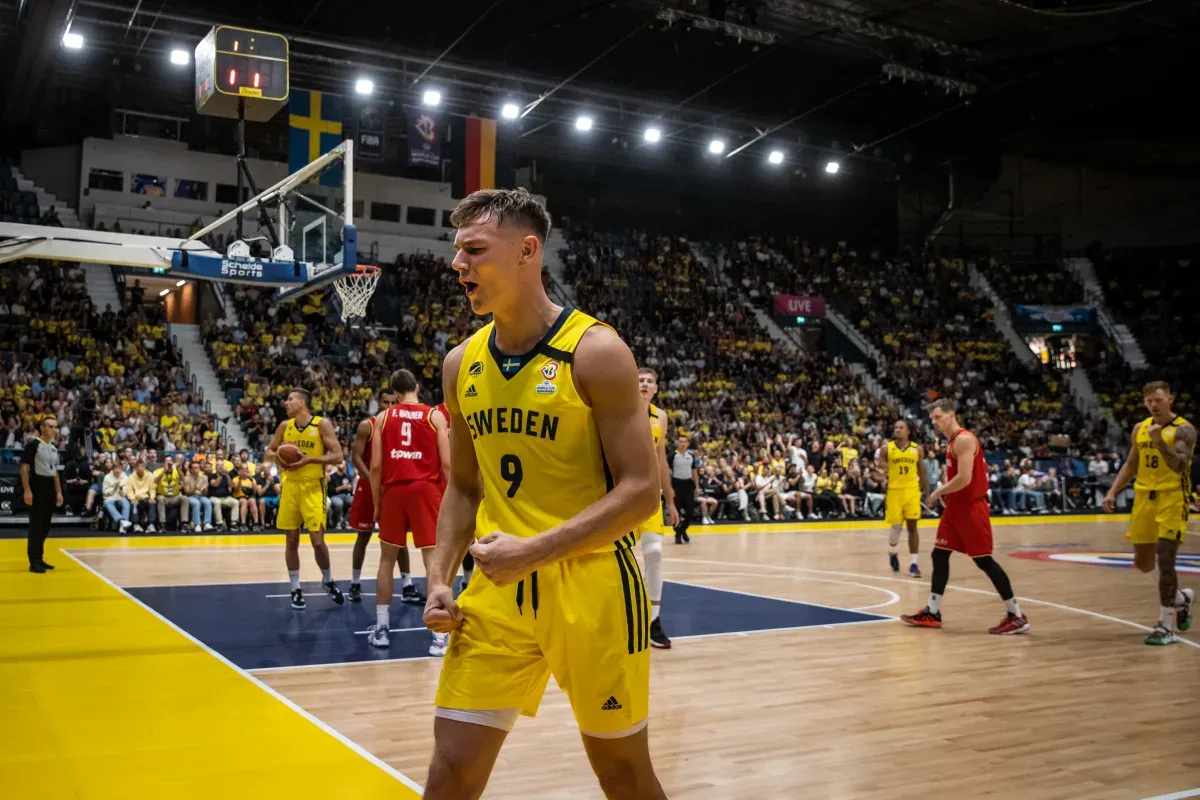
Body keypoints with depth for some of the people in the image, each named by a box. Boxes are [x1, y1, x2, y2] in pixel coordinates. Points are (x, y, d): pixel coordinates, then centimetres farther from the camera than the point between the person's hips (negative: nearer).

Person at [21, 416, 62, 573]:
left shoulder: (54, 448, 14)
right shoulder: (33, 444, -10)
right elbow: (25, 468, -14)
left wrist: (58, 492, 16)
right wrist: (27, 490, -19)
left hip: (50, 488, 8)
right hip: (37, 487, -8)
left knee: (45, 526, 11)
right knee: (36, 526, -7)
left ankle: (39, 558, 20)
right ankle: (34, 561, -4)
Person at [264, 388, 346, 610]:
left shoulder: (322, 425, -7)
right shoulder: (284, 426, 6)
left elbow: (337, 456, -12)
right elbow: (268, 453, 14)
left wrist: (309, 459, -22)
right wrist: (277, 456, -9)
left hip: (313, 487, -4)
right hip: (290, 486, 4)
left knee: (317, 540, -7)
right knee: (292, 540, 5)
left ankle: (328, 581, 18)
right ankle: (296, 589, 17)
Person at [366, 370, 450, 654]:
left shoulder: (383, 417, 8)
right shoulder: (435, 416, 4)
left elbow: (376, 466, 3)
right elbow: (446, 463, -4)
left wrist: (376, 502, 13)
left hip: (393, 490, 2)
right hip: (425, 489, -2)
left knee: (387, 558, 16)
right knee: (433, 558, -3)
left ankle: (380, 628, 21)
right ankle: (439, 634, -6)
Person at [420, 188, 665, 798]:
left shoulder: (595, 350, -12)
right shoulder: (461, 364, 6)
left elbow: (641, 491, -15)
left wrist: (534, 551, -21)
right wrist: (441, 578, 2)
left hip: (590, 590, -4)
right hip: (496, 592, 5)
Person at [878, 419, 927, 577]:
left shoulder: (917, 449, 4)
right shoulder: (887, 448, 0)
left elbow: (922, 472, 9)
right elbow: (880, 466, 3)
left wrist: (927, 493, 8)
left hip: (912, 491, 1)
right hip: (894, 491, -1)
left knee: (912, 527, -2)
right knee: (896, 527, 4)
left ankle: (913, 563, 1)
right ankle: (893, 553, 32)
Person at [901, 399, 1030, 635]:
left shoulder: (964, 439, -17)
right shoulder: (953, 441, 14)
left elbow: (965, 478, -26)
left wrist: (938, 492, -13)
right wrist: (944, 493, 10)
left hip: (971, 507, -10)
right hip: (956, 506, 10)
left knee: (983, 560, -6)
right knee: (939, 554, 9)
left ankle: (1016, 616, 2)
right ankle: (932, 612, 15)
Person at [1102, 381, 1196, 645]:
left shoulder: (1183, 429, -10)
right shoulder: (1140, 428, 9)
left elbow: (1180, 466, -23)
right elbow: (1131, 464, 17)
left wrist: (1160, 441, -34)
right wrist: (1113, 491, 9)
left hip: (1172, 500, -7)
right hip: (1144, 498, 7)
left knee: (1164, 559, -11)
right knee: (1143, 562, 12)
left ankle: (1167, 626, -3)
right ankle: (1182, 597, 37)